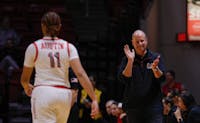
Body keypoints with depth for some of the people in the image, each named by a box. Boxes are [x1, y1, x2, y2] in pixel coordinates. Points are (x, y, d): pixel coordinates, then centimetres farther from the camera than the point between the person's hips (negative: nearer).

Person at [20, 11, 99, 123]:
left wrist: (27, 87, 35)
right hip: (64, 95, 3)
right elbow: (80, 74, -7)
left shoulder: (34, 47, 2)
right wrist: (94, 99, -9)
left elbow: (24, 79, 11)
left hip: (43, 92, -3)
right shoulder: (69, 47, 5)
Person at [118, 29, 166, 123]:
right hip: (133, 107, 1)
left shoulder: (156, 57, 5)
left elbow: (161, 78, -5)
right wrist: (130, 61, -17)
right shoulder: (126, 60, 6)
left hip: (153, 105, -1)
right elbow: (123, 79, -8)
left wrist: (155, 68, -25)